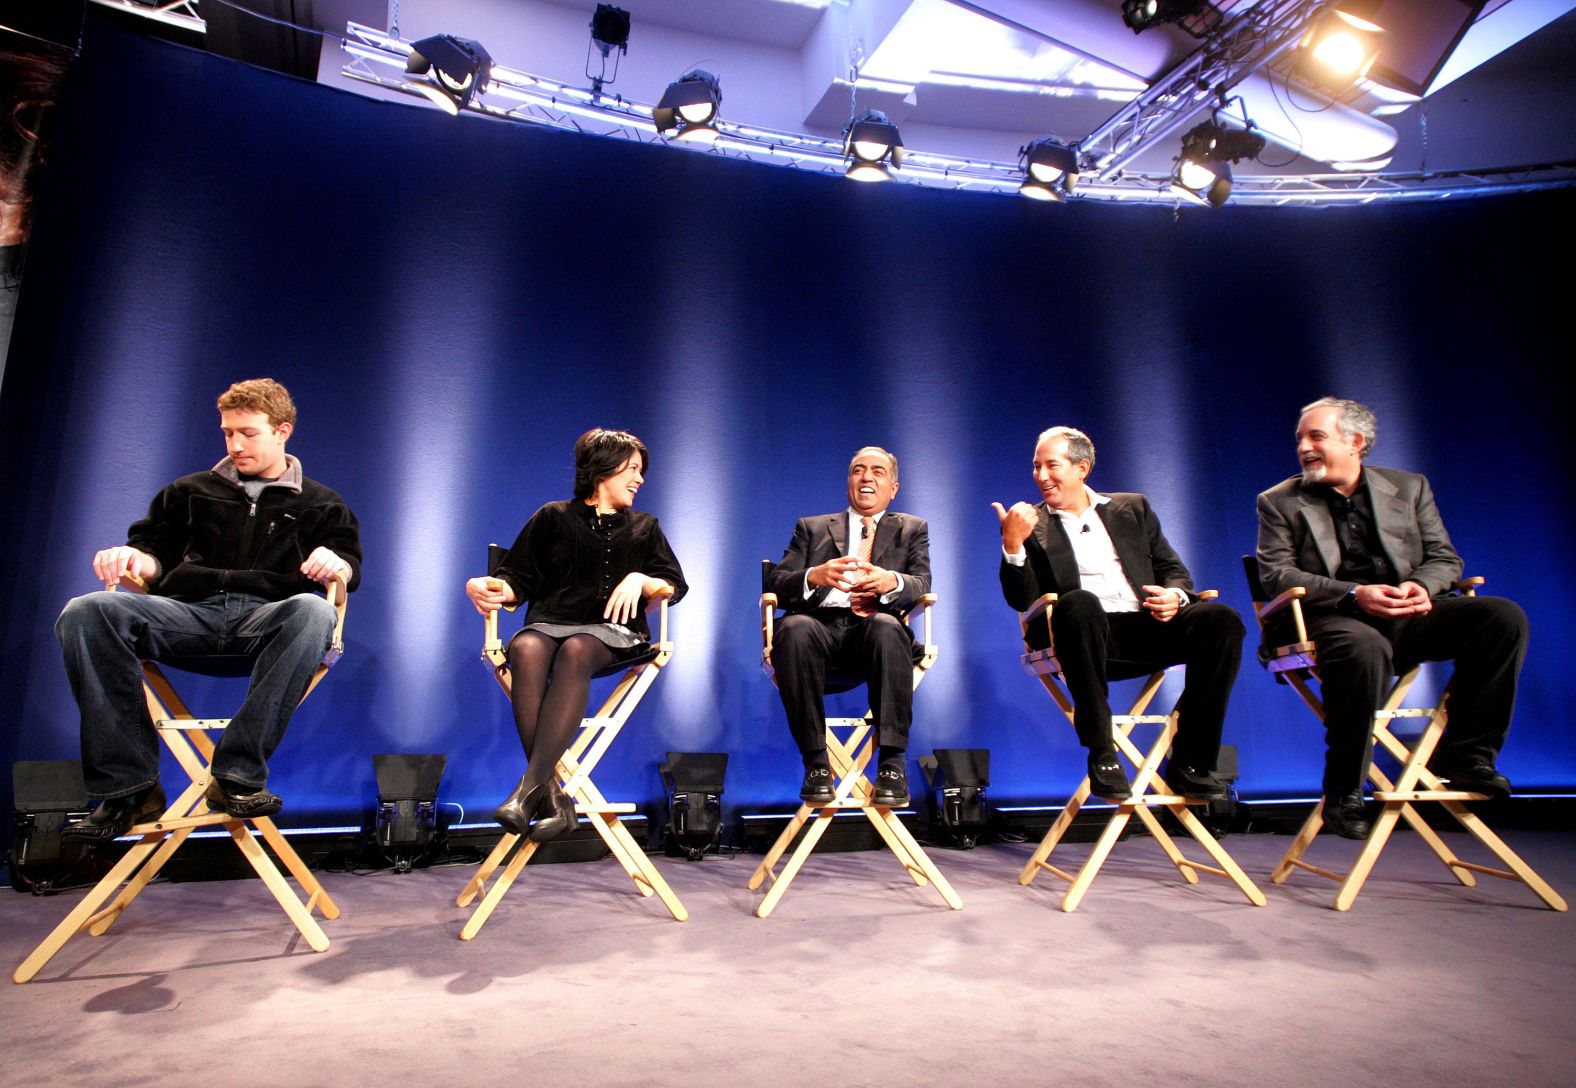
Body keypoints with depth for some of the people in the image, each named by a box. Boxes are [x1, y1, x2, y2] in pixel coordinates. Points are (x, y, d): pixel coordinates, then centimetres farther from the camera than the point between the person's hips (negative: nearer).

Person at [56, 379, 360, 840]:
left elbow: (349, 565, 11)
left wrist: (336, 564, -14)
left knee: (311, 613, -40)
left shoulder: (320, 504, 23)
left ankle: (238, 775, -36)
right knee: (86, 613, -28)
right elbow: (157, 552, 27)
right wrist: (133, 558, 2)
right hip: (189, 611, 3)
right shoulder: (192, 491, 30)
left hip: (268, 617, -2)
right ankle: (129, 785, -27)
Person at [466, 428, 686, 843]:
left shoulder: (644, 527, 24)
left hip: (611, 630, 0)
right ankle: (554, 799, -42)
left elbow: (676, 584, 13)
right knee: (526, 650, -37)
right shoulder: (554, 517, 19)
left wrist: (639, 580, -8)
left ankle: (529, 788, -44)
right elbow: (518, 579, 11)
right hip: (548, 622, 0)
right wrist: (492, 588, -12)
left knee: (576, 652, -37)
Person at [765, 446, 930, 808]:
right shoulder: (811, 527, 24)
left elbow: (922, 585, 6)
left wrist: (891, 581, -19)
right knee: (794, 628, -35)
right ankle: (816, 762, -25)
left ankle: (892, 763, -29)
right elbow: (775, 584, 10)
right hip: (820, 625, 1)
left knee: (887, 628, -37)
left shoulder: (912, 529, 24)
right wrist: (813, 576, -14)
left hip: (874, 627, 0)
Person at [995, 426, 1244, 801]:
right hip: (1091, 631, -3)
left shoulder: (1132, 508, 20)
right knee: (1079, 602, -37)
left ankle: (1188, 762, -13)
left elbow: (1174, 569, 19)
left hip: (1145, 628, 4)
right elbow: (1021, 600, 0)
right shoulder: (1033, 526, 11)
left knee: (1221, 619, -22)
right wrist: (1012, 544, -15)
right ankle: (1102, 756, -27)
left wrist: (1175, 596, -4)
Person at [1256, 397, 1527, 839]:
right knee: (1366, 647, -38)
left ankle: (1463, 752, -7)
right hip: (1331, 619, -4)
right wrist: (1354, 595, -18)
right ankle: (1343, 791, -23)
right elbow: (1276, 573, -4)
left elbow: (1445, 556, 14)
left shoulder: (1410, 487, 17)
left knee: (1504, 616, -20)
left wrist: (1423, 587, -11)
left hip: (1406, 617, 4)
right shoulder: (1280, 501, 7)